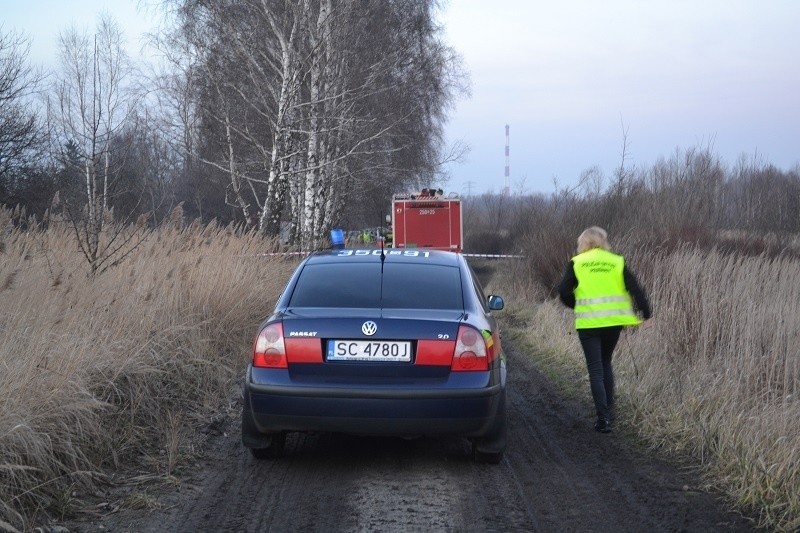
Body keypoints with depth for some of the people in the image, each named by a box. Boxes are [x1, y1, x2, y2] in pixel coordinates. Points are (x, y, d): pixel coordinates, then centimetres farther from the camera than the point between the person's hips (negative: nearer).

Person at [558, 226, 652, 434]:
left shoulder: (576, 263, 1)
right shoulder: (617, 262, 5)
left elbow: (564, 291, -3)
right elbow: (635, 289, -1)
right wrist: (645, 315, 5)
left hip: (588, 323, -2)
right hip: (614, 321, 2)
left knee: (596, 368, 1)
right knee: (606, 362, 22)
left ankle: (603, 418, -6)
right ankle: (609, 410, 23)